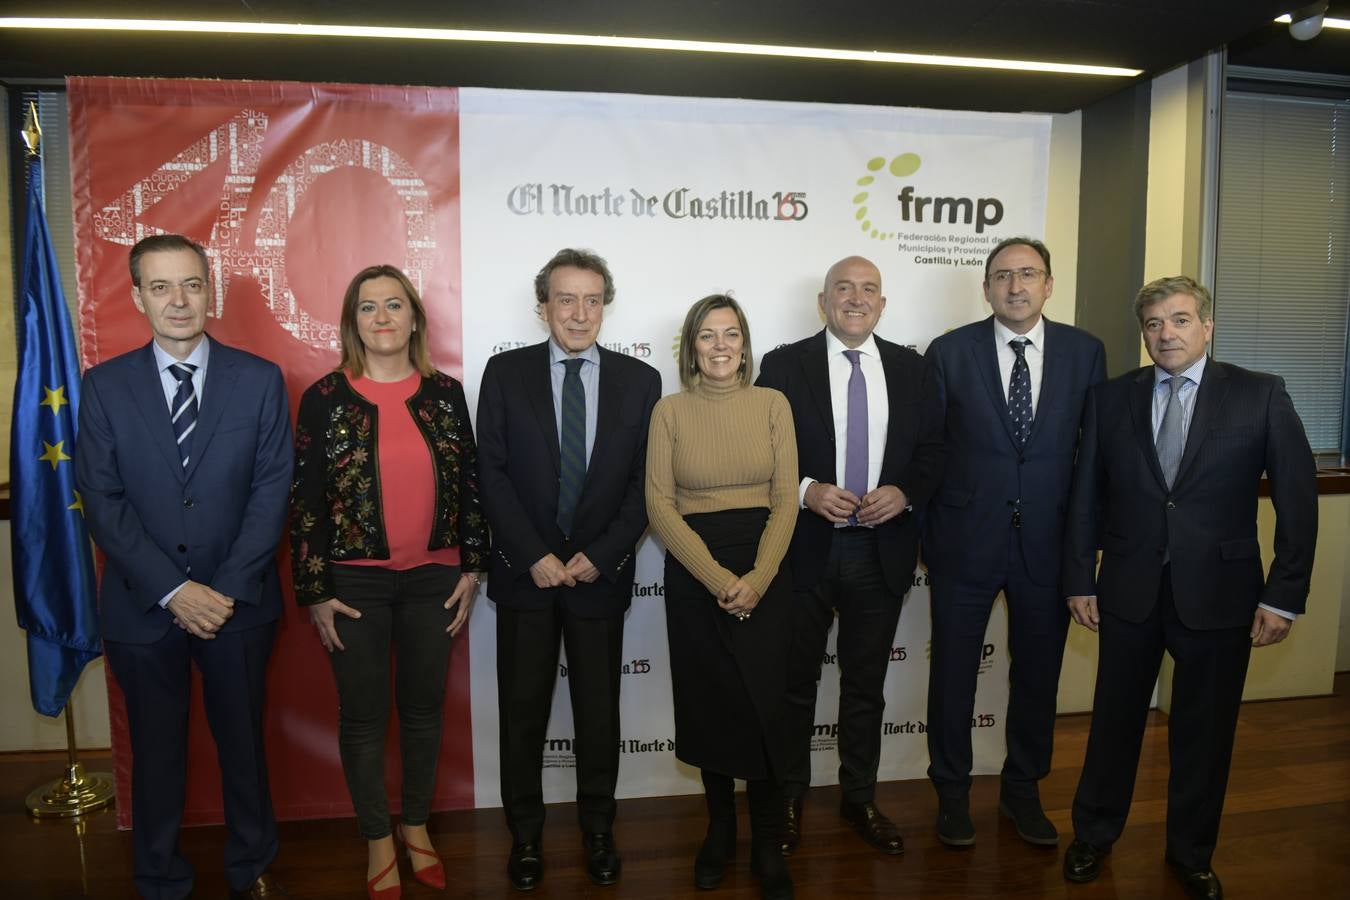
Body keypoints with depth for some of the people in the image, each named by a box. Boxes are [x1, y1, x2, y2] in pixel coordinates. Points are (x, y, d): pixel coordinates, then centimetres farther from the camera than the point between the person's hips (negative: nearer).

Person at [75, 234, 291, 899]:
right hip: (142, 606, 0)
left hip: (237, 601, 0)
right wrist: (173, 590, -14)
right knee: (156, 749, 15)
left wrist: (228, 588, -12)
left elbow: (271, 490, -5)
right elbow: (101, 501, -5)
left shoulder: (260, 379, -2)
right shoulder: (104, 385, -1)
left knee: (243, 741, 15)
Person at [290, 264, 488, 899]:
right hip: (355, 582, -2)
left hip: (433, 579, 2)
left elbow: (470, 484, 5)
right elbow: (304, 500, -4)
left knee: (424, 708, 14)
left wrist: (472, 569, 2)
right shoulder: (326, 398, -5)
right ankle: (378, 841, 31)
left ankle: (416, 826, 35)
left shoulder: (444, 393, 1)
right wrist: (315, 594, -5)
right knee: (363, 716, 10)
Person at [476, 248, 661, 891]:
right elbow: (492, 473, -4)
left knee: (599, 711, 12)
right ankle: (525, 834, 29)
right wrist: (534, 556, -11)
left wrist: (600, 556, -9)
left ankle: (597, 830, 32)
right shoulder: (506, 373, 0)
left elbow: (644, 482, -1)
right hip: (525, 573, 0)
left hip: (600, 574, 1)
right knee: (522, 712, 10)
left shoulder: (640, 380, 1)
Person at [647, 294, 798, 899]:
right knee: (708, 707, 10)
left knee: (764, 706, 1)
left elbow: (786, 498, -1)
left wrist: (756, 578, -13)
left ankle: (767, 844, 21)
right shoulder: (669, 411, -1)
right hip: (693, 572, 0)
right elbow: (659, 504, -4)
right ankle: (719, 828, 31)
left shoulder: (772, 404, 1)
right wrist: (719, 579, -13)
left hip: (765, 572, 0)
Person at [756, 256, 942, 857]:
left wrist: (905, 493, -11)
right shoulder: (784, 365, -3)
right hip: (805, 548, -2)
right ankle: (789, 798, 30)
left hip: (881, 550, 3)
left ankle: (859, 798, 34)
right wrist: (805, 491, -19)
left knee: (866, 684, 16)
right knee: (796, 683, 12)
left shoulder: (909, 368, 6)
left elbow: (932, 448, 7)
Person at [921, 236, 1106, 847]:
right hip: (965, 539, -2)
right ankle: (952, 792, 30)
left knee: (1038, 673, 15)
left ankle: (1022, 790, 37)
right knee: (953, 673, 9)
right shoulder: (949, 352, -4)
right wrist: (925, 534, -3)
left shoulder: (1084, 351, 2)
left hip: (1048, 541, 2)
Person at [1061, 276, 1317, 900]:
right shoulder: (1111, 399, 1)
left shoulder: (1261, 396, -3)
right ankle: (1093, 835, 33)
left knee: (1204, 731, 13)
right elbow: (1086, 497, 3)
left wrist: (1283, 596, -7)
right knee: (1114, 720, 13)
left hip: (1219, 594, -1)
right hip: (1129, 591, 1)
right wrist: (1079, 579, 2)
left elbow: (1298, 498, -4)